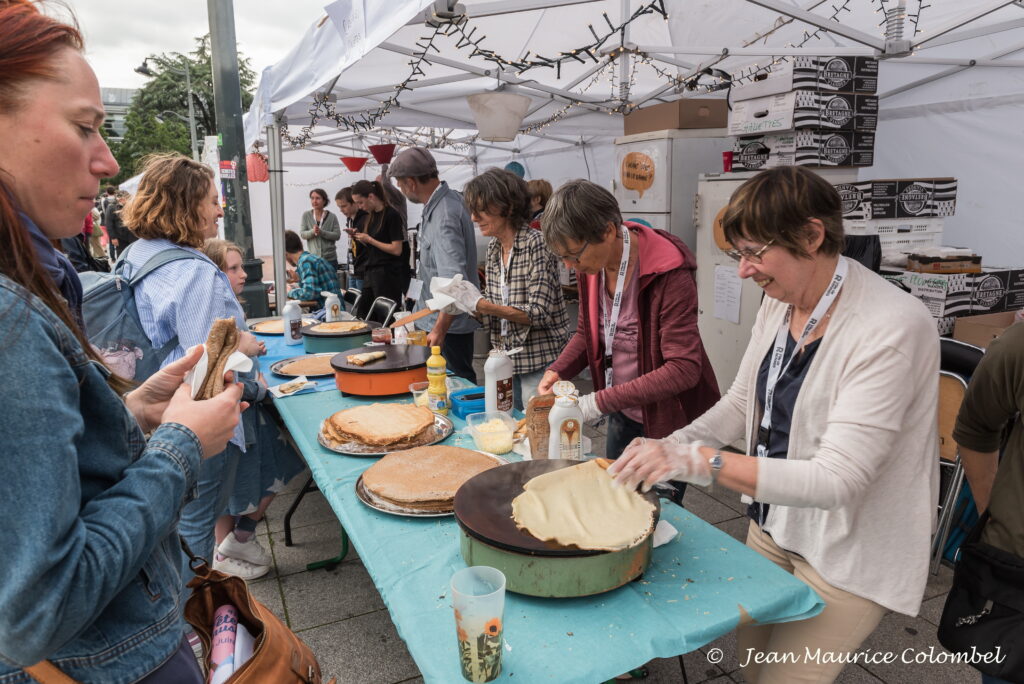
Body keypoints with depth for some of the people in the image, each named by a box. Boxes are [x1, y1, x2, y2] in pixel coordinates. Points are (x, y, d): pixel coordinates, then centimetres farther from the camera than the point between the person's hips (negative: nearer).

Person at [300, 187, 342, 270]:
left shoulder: (332, 217, 0)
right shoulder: (306, 215, 4)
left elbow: (337, 235, -6)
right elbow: (302, 234, 1)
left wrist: (321, 232, -20)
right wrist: (312, 232, -20)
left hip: (330, 258, 0)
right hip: (313, 258, 0)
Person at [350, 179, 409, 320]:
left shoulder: (391, 215, -10)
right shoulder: (371, 216, 13)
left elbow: (397, 250, -15)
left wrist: (369, 240, -13)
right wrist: (359, 239, 3)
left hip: (388, 275, -8)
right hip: (371, 272, 8)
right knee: (362, 316, 6)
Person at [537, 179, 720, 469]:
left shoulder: (668, 273, -26)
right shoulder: (590, 265, -5)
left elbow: (683, 370, -29)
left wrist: (600, 402, -31)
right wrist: (557, 372, -10)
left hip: (669, 421, -6)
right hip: (622, 415, 7)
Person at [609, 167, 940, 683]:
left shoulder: (891, 328, -28)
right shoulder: (778, 304, -4)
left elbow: (836, 479, -31)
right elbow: (741, 403, 5)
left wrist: (697, 460, -35)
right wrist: (671, 446, -12)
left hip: (848, 557, -7)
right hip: (772, 523, 7)